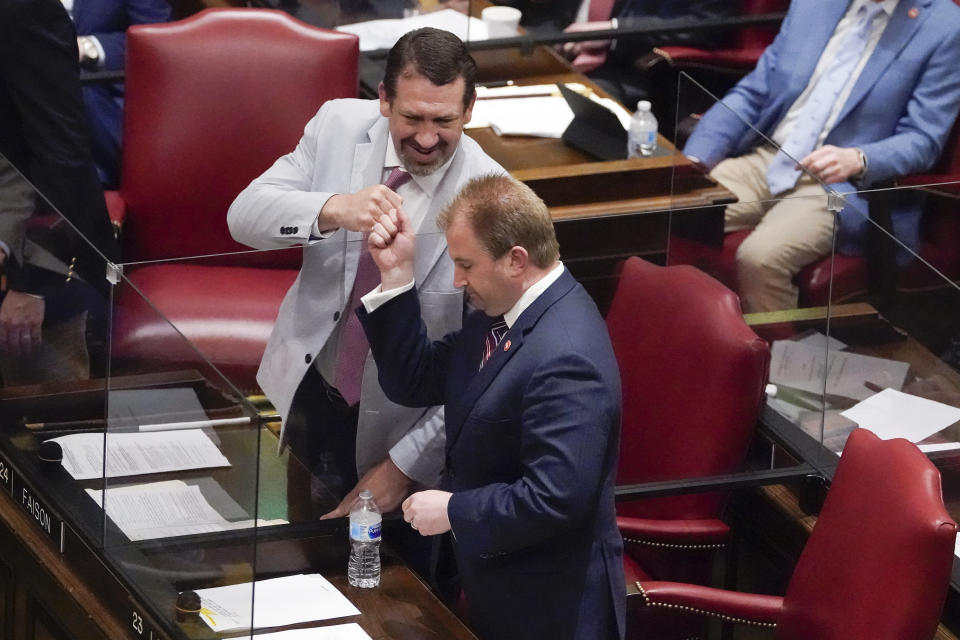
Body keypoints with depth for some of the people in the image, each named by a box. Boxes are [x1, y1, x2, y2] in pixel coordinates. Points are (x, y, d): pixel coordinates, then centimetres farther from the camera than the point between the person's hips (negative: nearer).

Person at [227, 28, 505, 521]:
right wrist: (333, 209, -37)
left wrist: (404, 466, -18)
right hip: (306, 384, 4)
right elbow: (244, 215, -16)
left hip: (400, 421, -4)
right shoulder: (339, 126, -12)